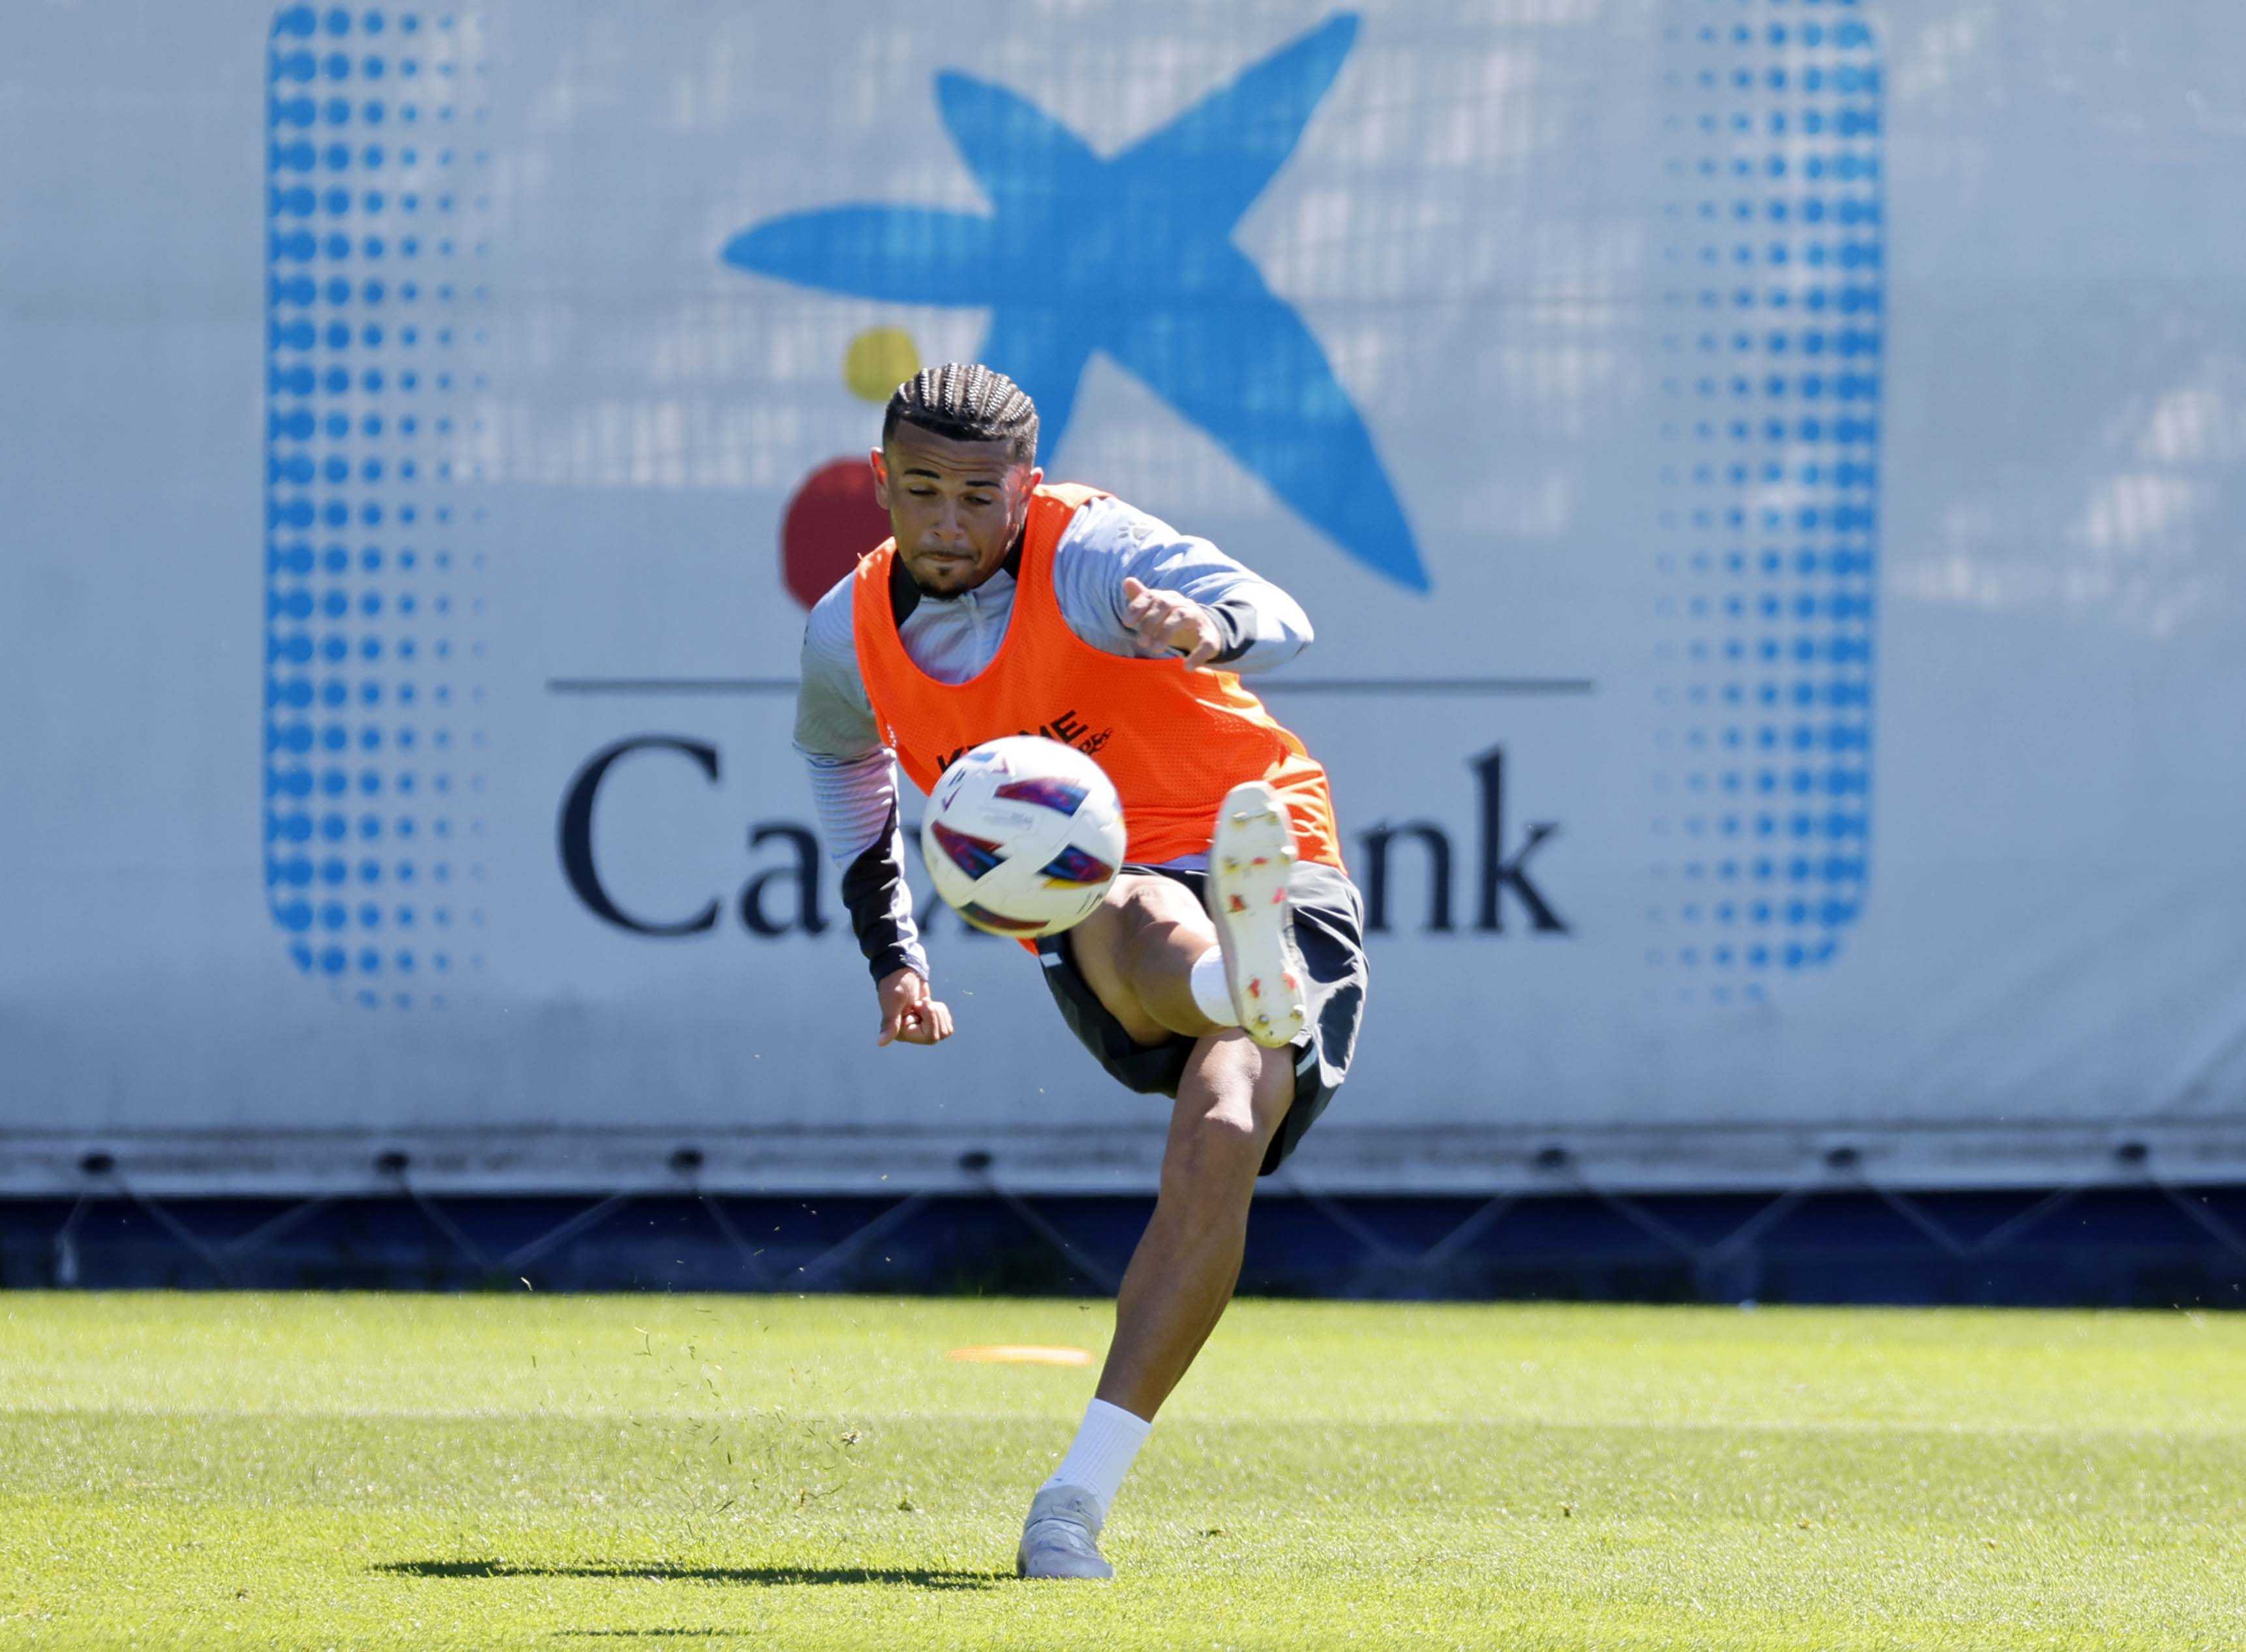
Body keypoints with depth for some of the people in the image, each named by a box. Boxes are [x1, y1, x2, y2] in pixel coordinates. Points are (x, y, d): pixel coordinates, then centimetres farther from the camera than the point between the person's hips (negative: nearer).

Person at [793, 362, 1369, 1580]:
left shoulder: (1088, 556, -13)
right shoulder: (850, 636, 3)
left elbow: (1277, 620, -30)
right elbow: (842, 757, 28)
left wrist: (1212, 629, -56)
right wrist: (891, 958, 21)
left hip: (1285, 883, -3)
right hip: (1097, 916, 3)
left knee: (1221, 1146, -27)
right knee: (1134, 916, -37)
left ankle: (1077, 1501, -25)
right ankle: (1244, 987, -75)